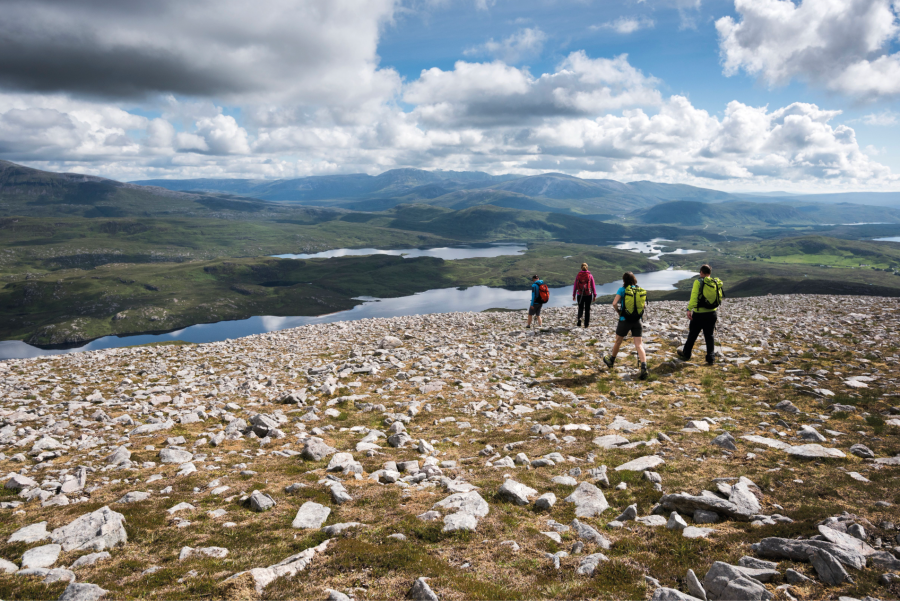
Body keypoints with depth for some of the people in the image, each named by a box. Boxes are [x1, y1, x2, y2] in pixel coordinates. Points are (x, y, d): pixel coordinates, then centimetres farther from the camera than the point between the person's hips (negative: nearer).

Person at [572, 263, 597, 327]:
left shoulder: (578, 276, -2)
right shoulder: (590, 276, -3)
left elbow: (575, 286, 0)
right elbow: (593, 286, -3)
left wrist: (574, 295, 8)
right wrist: (594, 295, 2)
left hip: (580, 295, 0)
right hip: (588, 295, 0)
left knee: (580, 308, 13)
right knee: (587, 309, 10)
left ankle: (579, 318, -14)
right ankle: (586, 324, 13)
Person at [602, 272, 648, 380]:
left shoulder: (622, 290, -8)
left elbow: (614, 303, -19)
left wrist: (618, 312, -2)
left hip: (624, 320, -2)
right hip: (637, 321, 3)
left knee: (618, 342, 18)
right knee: (639, 345, -2)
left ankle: (611, 361, 39)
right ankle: (644, 368, -18)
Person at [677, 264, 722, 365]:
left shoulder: (698, 282, -11)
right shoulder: (716, 283, 3)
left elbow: (694, 297, -22)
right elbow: (719, 299, 8)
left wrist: (689, 309, -25)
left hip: (699, 314, -4)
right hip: (712, 314, 4)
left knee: (692, 335, 12)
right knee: (710, 336, 10)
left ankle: (686, 355, 26)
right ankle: (711, 358, 6)